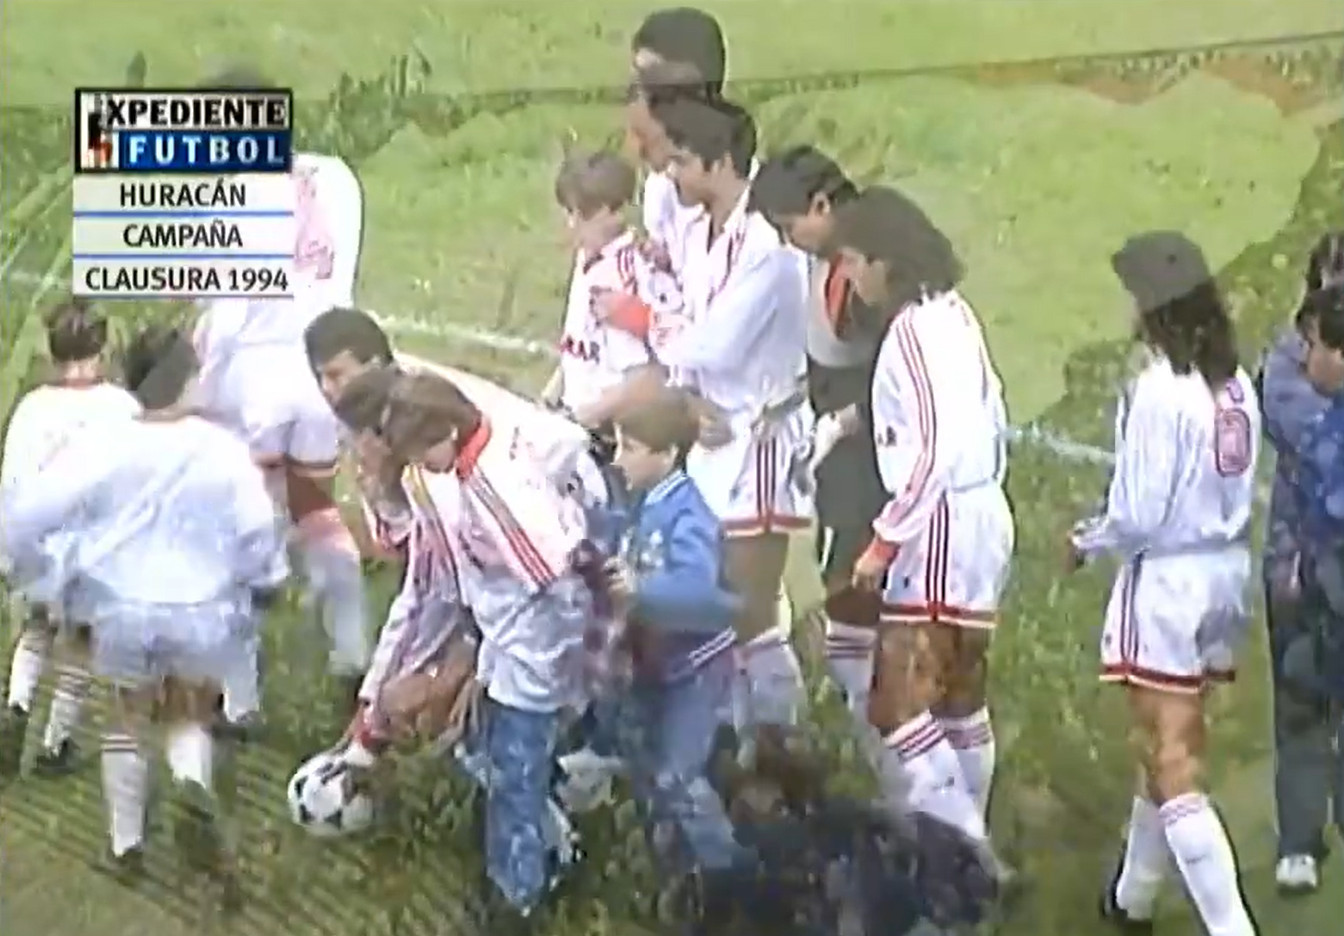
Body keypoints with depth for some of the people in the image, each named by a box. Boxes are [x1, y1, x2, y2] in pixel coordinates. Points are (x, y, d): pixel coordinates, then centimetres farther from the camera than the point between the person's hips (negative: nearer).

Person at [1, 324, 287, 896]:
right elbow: (258, 531, -8)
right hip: (202, 615, 0)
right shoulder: (223, 450, -13)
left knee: (128, 720, 24)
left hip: (122, 610, 0)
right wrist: (265, 582, 13)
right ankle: (193, 788, -9)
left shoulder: (101, 446, -13)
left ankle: (126, 846, 29)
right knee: (190, 718, 23)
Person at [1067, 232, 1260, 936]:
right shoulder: (1236, 385, 1)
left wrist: (1087, 541, -1)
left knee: (1174, 770, -1)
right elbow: (1238, 492, 5)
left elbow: (1138, 515, -18)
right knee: (1167, 744, 21)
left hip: (1167, 582, -8)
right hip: (1226, 575, 8)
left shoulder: (1159, 391, -20)